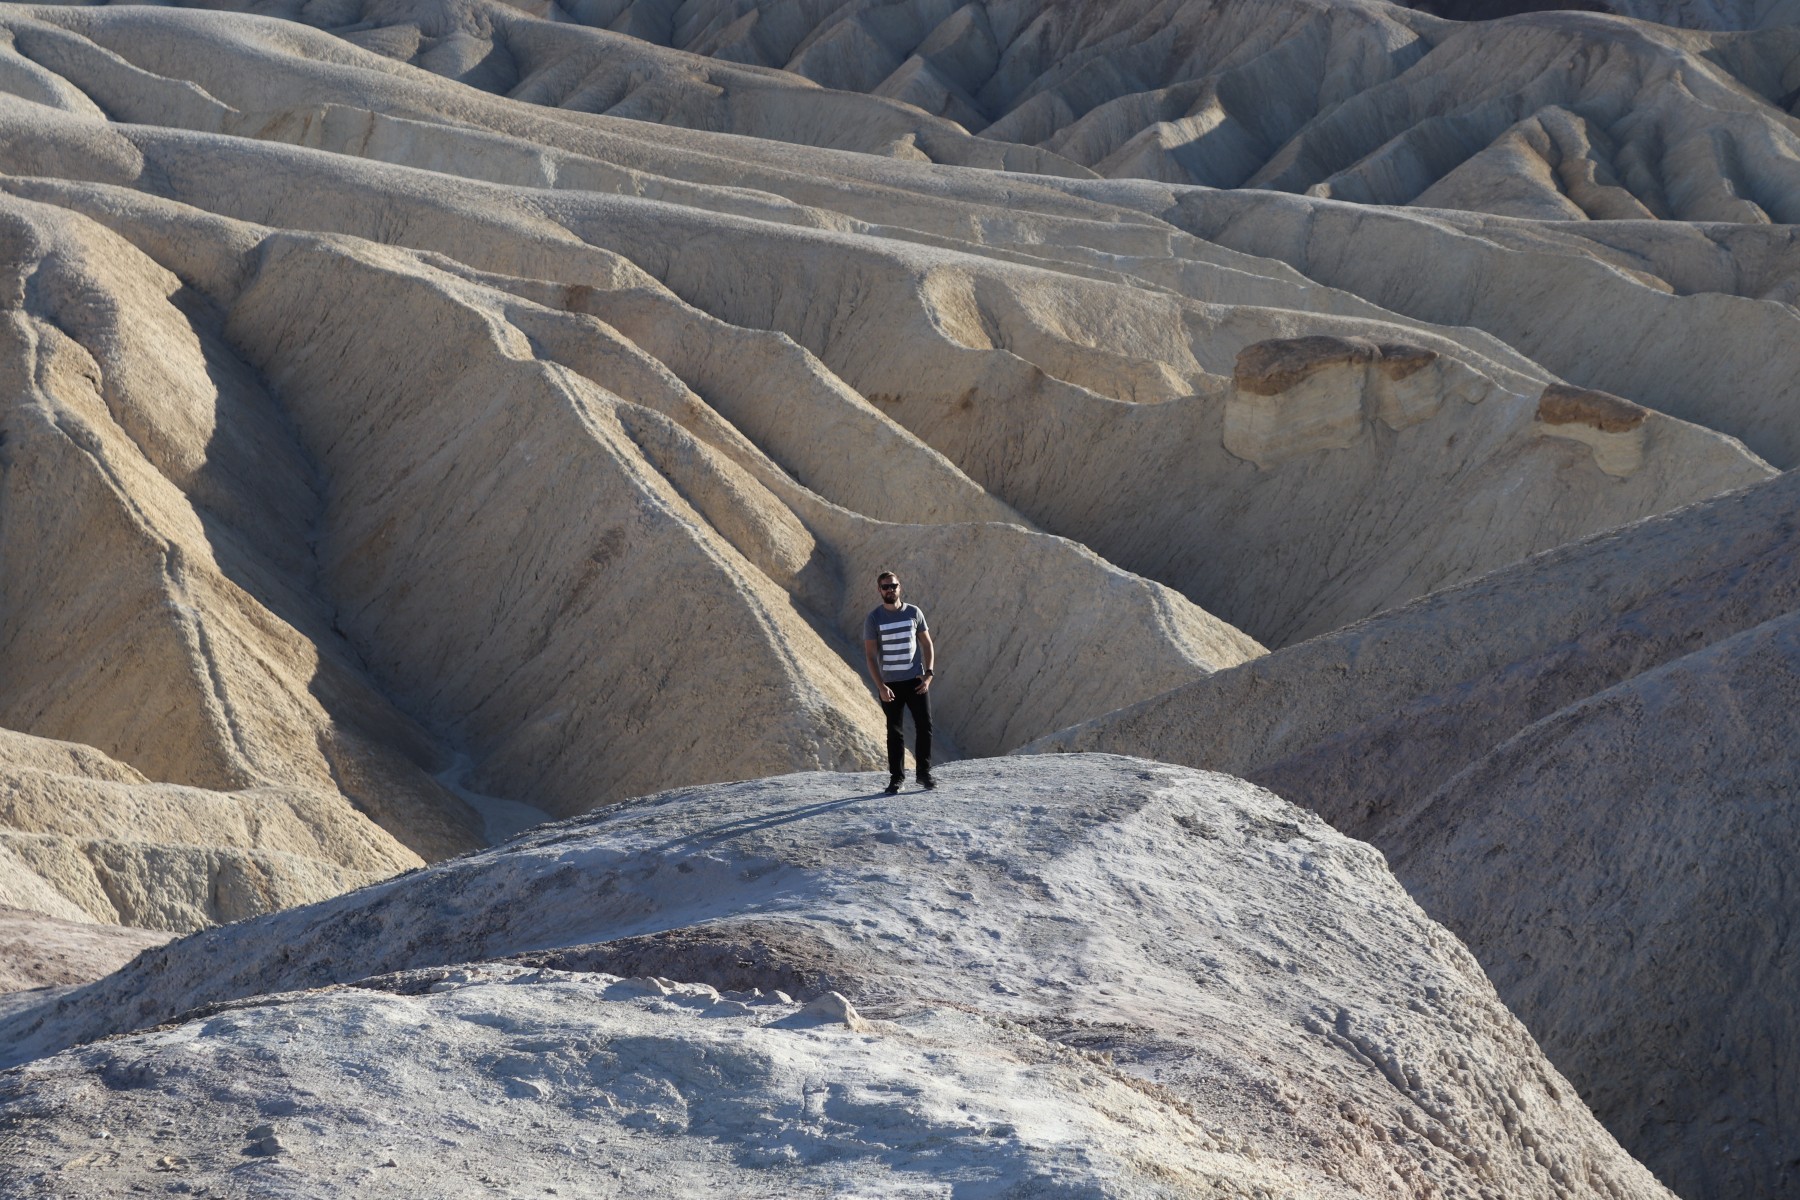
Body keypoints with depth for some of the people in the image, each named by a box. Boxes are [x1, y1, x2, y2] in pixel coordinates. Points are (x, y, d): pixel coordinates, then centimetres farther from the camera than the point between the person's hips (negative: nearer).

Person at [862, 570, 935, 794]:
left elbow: (927, 644, 9)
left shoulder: (914, 613, 3)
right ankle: (896, 777, 12)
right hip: (890, 684, -1)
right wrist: (881, 687, -14)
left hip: (916, 681, 1)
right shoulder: (873, 619, -3)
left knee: (924, 726, -3)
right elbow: (870, 655, -5)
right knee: (894, 731, 5)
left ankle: (924, 773, 8)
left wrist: (928, 674, -4)